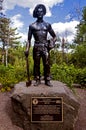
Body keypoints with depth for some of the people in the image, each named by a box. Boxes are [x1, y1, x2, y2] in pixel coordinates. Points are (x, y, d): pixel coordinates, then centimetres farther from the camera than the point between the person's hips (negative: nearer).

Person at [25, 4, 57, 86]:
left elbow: (54, 36, 17)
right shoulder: (32, 26, 9)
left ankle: (47, 80, 3)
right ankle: (37, 80, 11)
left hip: (45, 47, 0)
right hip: (36, 47, 0)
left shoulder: (47, 25, 12)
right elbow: (29, 39, 8)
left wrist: (52, 43, -2)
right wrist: (27, 49, -3)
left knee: (47, 64, -5)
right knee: (36, 64, 1)